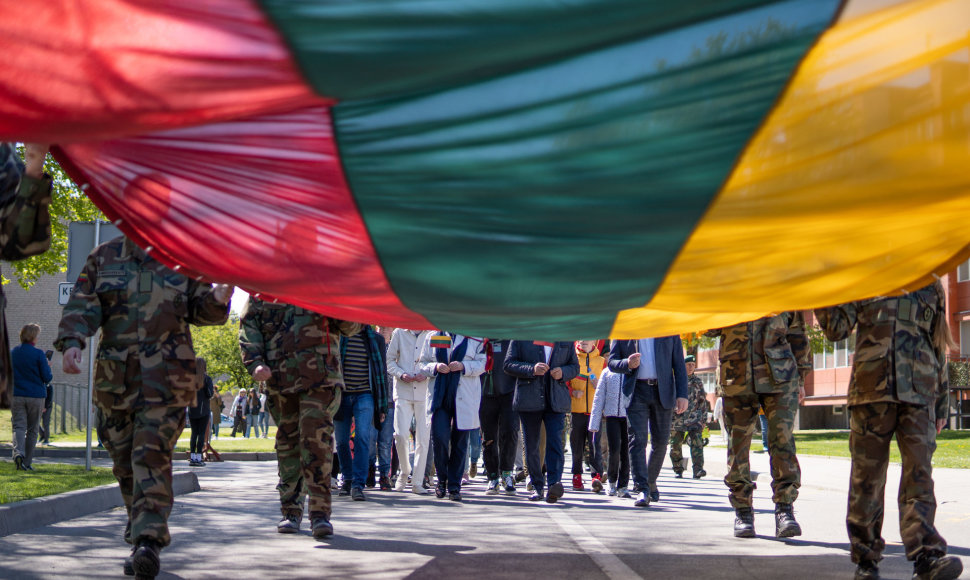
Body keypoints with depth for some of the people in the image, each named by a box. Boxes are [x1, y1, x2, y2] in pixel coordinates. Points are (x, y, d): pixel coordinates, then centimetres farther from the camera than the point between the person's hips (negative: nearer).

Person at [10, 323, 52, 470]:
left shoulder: (12, 353, 5)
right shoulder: (38, 354, -7)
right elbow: (47, 377, -7)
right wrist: (48, 367, 12)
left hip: (16, 396, 2)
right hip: (36, 396, -2)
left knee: (19, 426, -2)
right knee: (32, 430, 9)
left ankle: (18, 451, -30)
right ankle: (27, 463, 11)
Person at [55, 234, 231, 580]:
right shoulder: (104, 257, 11)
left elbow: (199, 311, 10)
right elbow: (82, 304, 3)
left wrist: (217, 300, -13)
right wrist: (71, 341, -15)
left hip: (166, 378, -3)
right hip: (115, 378, 3)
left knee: (152, 456, -14)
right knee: (124, 460, 8)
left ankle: (148, 541, -20)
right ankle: (139, 532, 22)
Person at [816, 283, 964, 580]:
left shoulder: (931, 285, 16)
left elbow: (938, 346, 19)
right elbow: (837, 328, 2)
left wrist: (942, 403, 17)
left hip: (918, 396, 1)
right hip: (871, 389, -1)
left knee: (919, 473, -11)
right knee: (867, 477, 2)